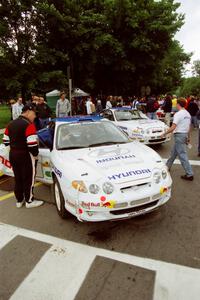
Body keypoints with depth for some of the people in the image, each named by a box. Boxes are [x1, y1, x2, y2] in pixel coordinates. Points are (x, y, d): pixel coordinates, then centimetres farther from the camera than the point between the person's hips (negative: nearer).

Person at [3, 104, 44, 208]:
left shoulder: (11, 124, 8)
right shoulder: (28, 125, -18)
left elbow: (6, 141, 11)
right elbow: (32, 144, -25)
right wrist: (35, 155, -10)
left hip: (12, 155, 8)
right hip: (26, 156, -8)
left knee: (18, 179, 18)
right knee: (28, 179, 7)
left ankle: (19, 200, 30)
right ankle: (29, 201, 19)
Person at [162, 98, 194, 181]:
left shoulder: (178, 114, -16)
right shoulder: (188, 114, 11)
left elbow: (173, 127, -21)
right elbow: (189, 127, 15)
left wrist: (165, 133, -8)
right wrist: (188, 137, 23)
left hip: (179, 135, -9)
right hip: (185, 134, 9)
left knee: (182, 155, -5)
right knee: (174, 152, 21)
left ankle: (189, 174, -3)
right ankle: (167, 166, 35)